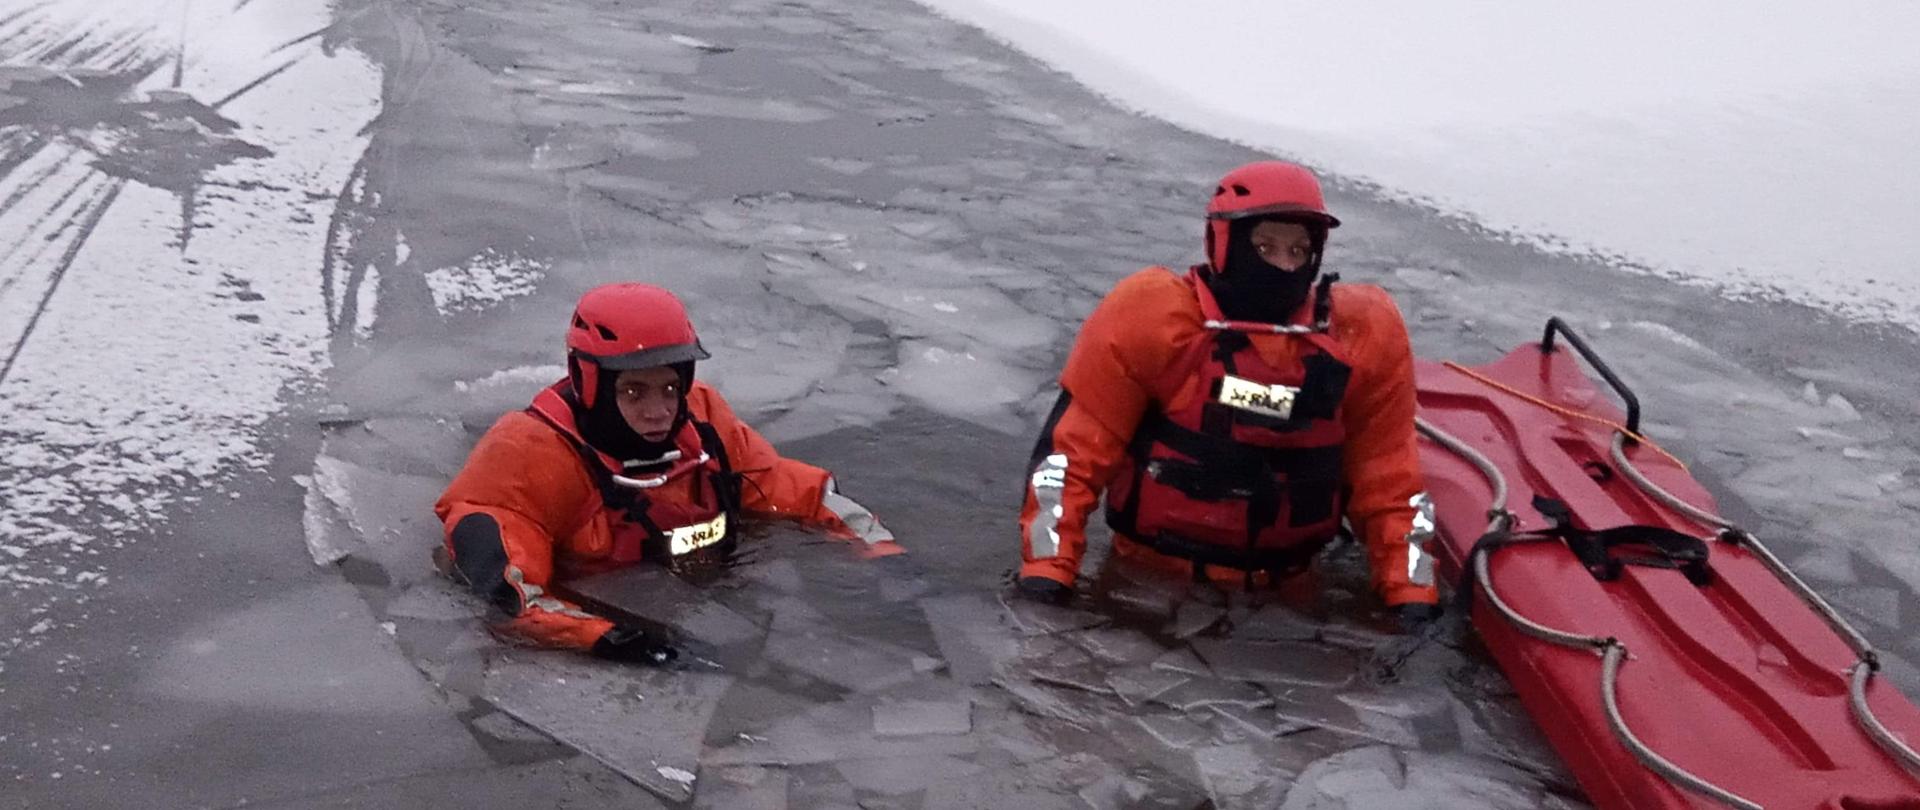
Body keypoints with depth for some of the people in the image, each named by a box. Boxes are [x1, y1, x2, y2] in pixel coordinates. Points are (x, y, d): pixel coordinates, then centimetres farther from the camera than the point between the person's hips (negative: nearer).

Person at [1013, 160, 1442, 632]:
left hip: (1285, 593, 4)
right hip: (1148, 576, -3)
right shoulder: (1151, 316, -11)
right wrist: (1045, 568, -13)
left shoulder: (1364, 334, -2)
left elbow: (1386, 475, 6)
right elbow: (1074, 447, -7)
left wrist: (1410, 590, 0)